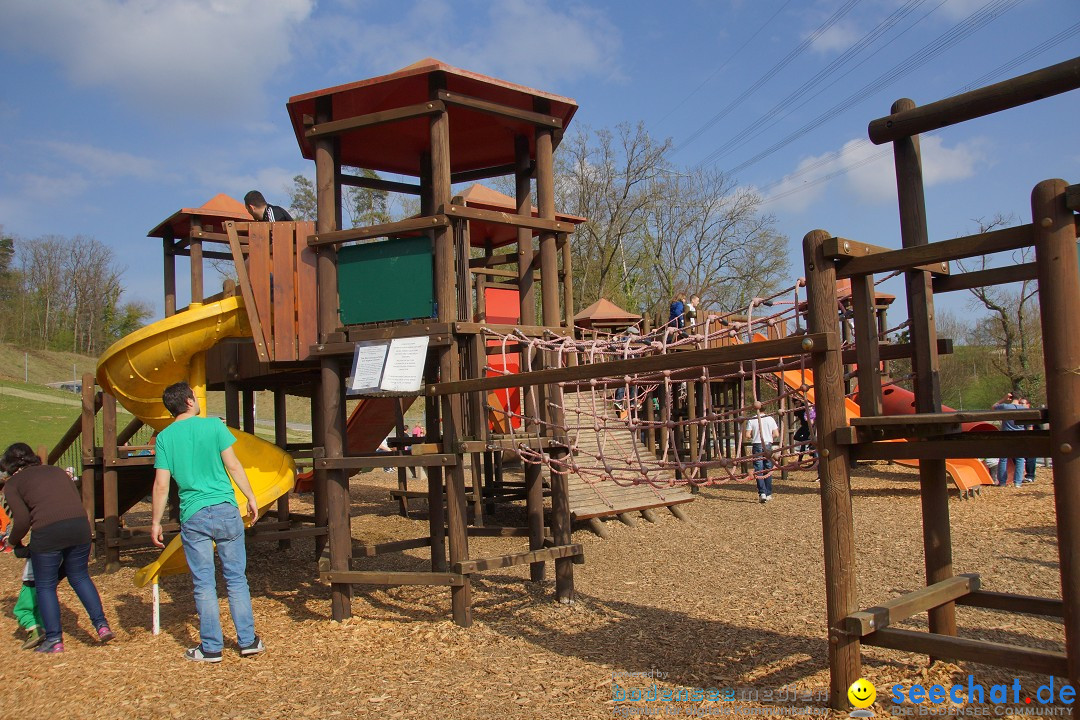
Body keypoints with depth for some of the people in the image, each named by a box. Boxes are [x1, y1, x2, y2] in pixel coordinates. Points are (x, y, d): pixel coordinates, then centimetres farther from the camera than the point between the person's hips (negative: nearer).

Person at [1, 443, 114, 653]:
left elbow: (22, 519, 0)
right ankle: (101, 625, 14)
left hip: (47, 531, -4)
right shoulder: (57, 471, 25)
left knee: (45, 586, 13)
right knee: (80, 577, 21)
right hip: (80, 524, 4)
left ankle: (54, 640, 14)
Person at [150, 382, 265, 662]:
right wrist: (251, 497, 6)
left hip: (193, 517, 1)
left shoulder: (164, 437, 2)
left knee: (204, 584, 8)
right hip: (225, 511, -1)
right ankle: (248, 641, 15)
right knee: (236, 579, 9)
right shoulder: (214, 425, -2)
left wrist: (156, 522, 8)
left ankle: (211, 648, 14)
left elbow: (161, 485, -1)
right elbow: (233, 465, -4)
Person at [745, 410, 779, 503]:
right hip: (768, 445, 2)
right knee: (768, 471, 11)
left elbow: (747, 435, -8)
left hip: (757, 445, -2)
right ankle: (768, 494, 16)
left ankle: (762, 493, -13)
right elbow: (776, 434, -2)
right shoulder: (770, 419, 0)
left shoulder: (751, 420, -4)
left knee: (758, 471, -1)